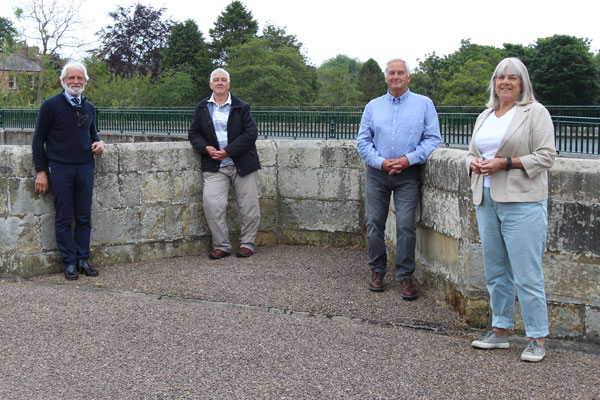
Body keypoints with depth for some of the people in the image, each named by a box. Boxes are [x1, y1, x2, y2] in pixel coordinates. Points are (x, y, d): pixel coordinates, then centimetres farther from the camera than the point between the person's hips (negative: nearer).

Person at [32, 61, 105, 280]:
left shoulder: (89, 108, 12)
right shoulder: (51, 105, -2)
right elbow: (38, 140, 0)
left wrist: (99, 142, 4)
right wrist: (41, 171, -5)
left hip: (85, 168, 4)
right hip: (60, 169, -4)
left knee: (84, 218, 5)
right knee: (63, 218, 1)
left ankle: (83, 259, 14)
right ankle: (69, 262, 8)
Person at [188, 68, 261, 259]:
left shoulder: (241, 107, 3)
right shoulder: (202, 108, 11)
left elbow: (250, 133, -6)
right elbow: (193, 133, 12)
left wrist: (228, 151, -14)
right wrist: (206, 148, -9)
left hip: (242, 164, -1)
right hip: (214, 166, 1)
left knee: (249, 207, 1)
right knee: (211, 204, -14)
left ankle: (247, 244, 18)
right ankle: (221, 246, -1)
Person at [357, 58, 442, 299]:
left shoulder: (424, 104, 6)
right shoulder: (373, 106, 11)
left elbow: (433, 139, 0)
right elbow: (363, 141, 8)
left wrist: (408, 159, -12)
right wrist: (381, 162, -8)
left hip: (408, 174, -2)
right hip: (377, 173, 2)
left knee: (405, 225, -8)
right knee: (374, 223, 3)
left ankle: (405, 276, 2)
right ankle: (377, 271, 17)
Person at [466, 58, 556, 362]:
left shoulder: (535, 113, -2)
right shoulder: (485, 116, 18)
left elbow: (546, 156, -9)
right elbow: (472, 152, 24)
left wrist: (505, 163, -16)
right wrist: (474, 163, 0)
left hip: (522, 202, -7)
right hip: (487, 200, 7)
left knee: (526, 274, -7)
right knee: (495, 271, 12)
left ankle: (537, 339, 3)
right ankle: (499, 331, 23)